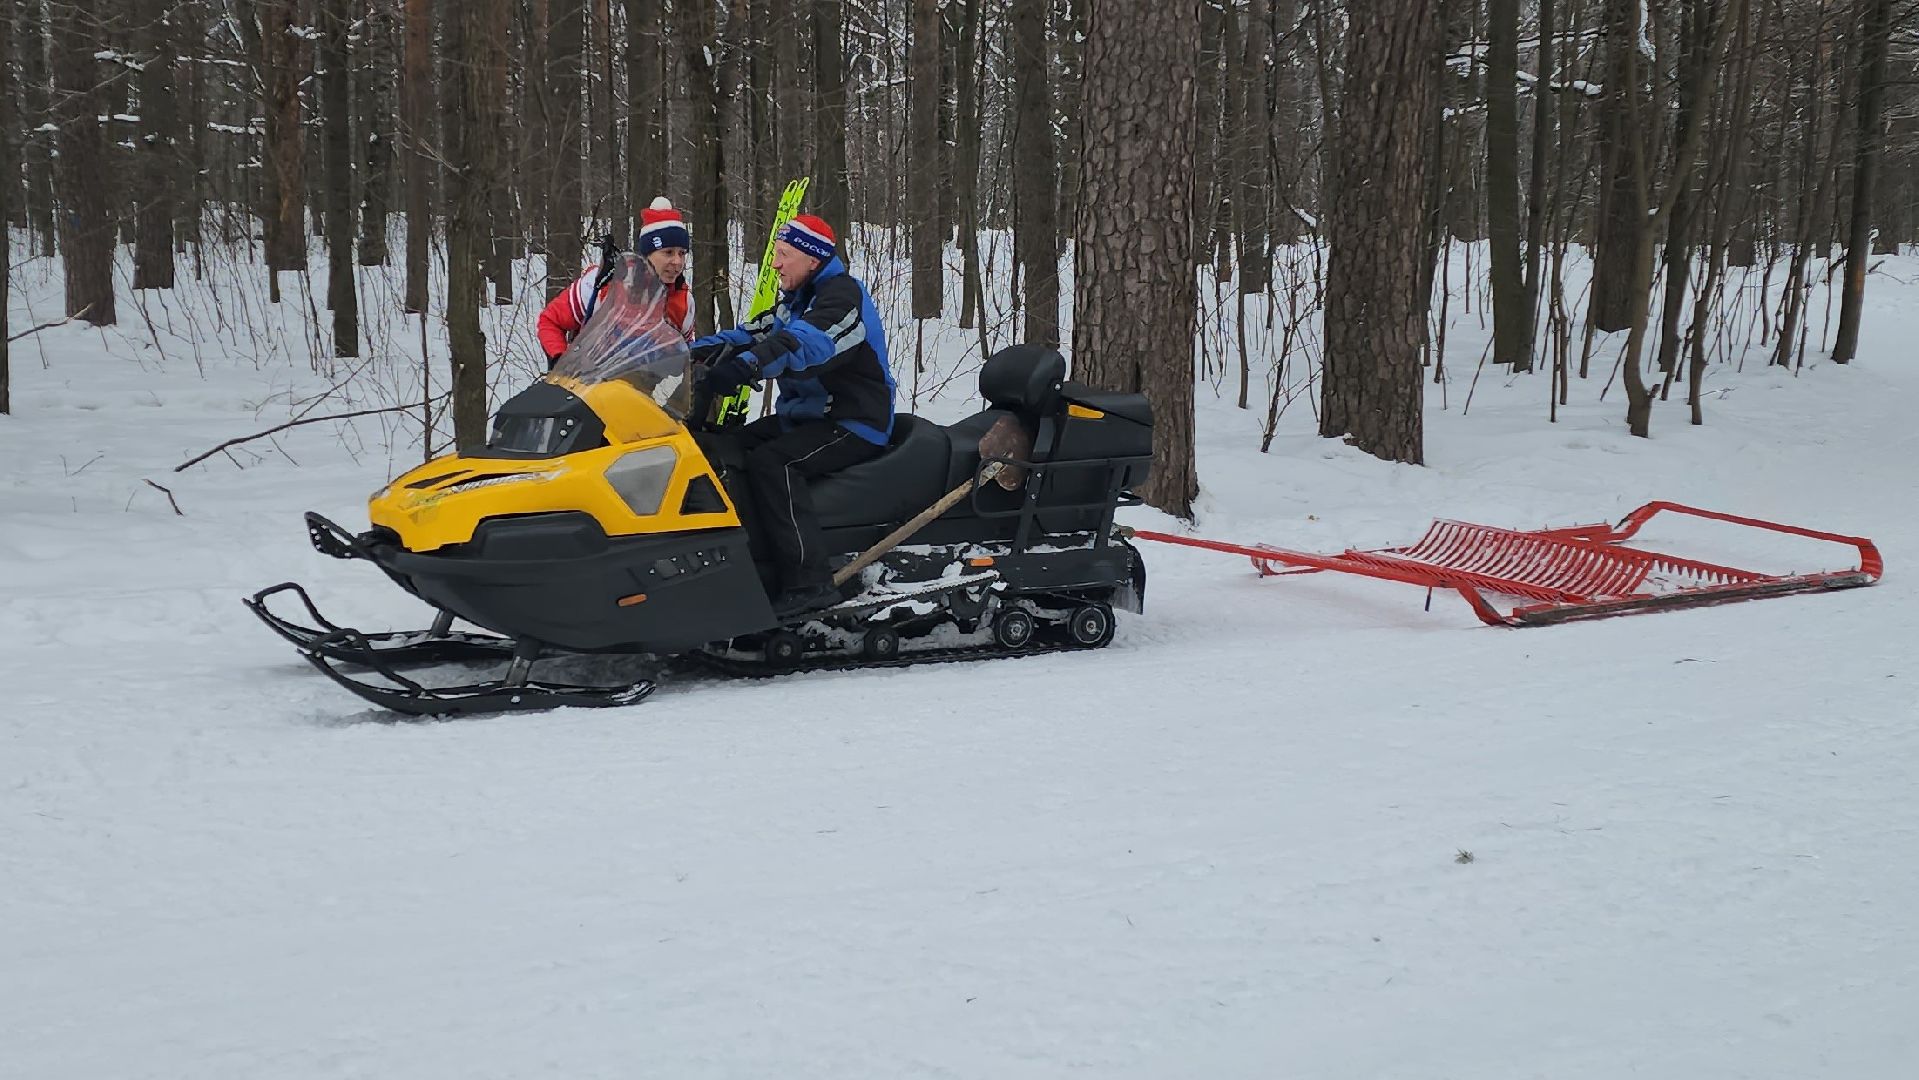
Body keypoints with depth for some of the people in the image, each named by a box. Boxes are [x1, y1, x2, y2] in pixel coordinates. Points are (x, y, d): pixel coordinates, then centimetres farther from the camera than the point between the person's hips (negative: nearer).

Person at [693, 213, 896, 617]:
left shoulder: (842, 295, -16)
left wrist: (744, 367, -51)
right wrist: (696, 350, -11)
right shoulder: (796, 299, 16)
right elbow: (752, 334, 8)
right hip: (807, 416, 10)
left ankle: (810, 581, -33)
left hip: (855, 424, -10)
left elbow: (806, 344, -36)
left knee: (770, 463, -30)